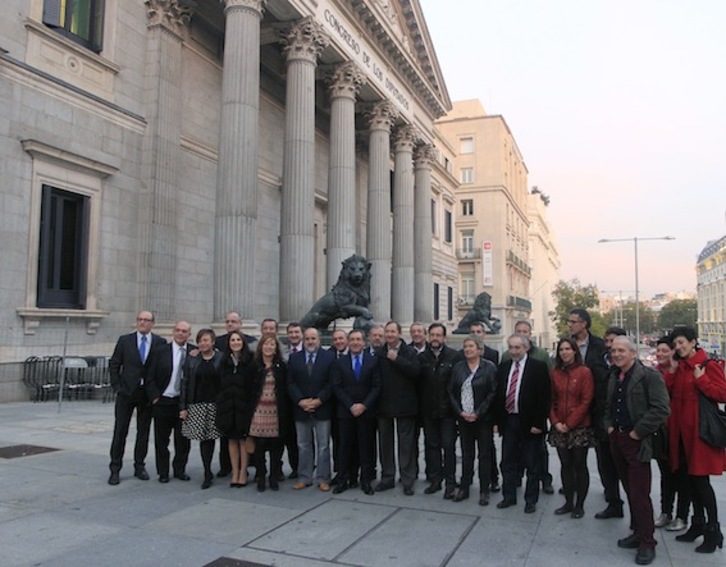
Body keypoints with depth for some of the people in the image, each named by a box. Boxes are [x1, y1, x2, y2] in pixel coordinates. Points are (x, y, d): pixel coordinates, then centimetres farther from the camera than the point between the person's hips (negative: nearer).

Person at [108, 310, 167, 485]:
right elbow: (113, 365, 3)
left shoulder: (160, 343, -1)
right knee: (120, 431, 3)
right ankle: (115, 469, 12)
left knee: (143, 432, 9)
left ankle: (139, 467, 22)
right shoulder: (125, 340, 1)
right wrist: (117, 387, -4)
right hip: (126, 392, 0)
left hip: (148, 394, 1)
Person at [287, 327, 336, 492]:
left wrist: (318, 400, -14)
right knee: (303, 446, 10)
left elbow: (331, 383, -6)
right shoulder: (294, 358, 6)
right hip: (300, 409, 2)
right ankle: (304, 478, 20)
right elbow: (290, 383, 1)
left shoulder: (329, 357, -1)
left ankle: (323, 479, 14)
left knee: (323, 446, 5)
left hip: (322, 408, -2)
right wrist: (300, 401, -11)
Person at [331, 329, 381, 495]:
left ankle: (366, 480, 12)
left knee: (366, 446, 3)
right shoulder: (339, 362, 6)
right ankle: (343, 480, 12)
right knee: (346, 446, 4)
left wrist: (364, 405, -12)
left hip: (366, 411, 0)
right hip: (345, 412, 1)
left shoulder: (373, 361, 3)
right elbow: (337, 387, 0)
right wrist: (350, 406, -10)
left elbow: (377, 386, -1)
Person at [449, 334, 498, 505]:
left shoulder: (489, 367, -5)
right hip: (464, 418, 3)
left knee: (485, 455, 5)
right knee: (466, 454, 10)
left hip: (484, 418, -3)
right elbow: (451, 392, 5)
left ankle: (484, 491, 14)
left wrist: (478, 413, -13)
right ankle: (464, 488, 19)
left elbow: (493, 393, -9)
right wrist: (460, 412, -6)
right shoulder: (458, 367, 5)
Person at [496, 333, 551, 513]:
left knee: (532, 465, 8)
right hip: (508, 421, 5)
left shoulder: (538, 367, -8)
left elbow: (544, 397, -11)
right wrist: (498, 420, 5)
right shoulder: (503, 367, 7)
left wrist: (538, 423, -14)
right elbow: (499, 395, 11)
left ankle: (531, 500, 22)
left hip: (529, 423, -5)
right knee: (508, 462, 13)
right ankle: (509, 496, 27)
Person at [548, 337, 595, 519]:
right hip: (559, 428, 4)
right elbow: (551, 400, 9)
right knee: (565, 465, 10)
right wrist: (555, 422, -4)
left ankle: (580, 505, 15)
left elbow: (586, 401, -9)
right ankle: (568, 502, 19)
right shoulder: (554, 373, 6)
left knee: (579, 466, 4)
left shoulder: (584, 372, -5)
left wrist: (570, 423, -11)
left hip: (579, 427, -4)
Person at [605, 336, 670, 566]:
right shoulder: (613, 378, 12)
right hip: (617, 439, 7)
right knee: (630, 491, 15)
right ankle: (637, 533, 27)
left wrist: (638, 432, -17)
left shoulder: (649, 375, -12)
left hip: (637, 442, -7)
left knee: (639, 494, -4)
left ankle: (647, 542, 9)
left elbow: (661, 408, -19)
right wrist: (608, 425, 8)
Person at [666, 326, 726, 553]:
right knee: (690, 478, 14)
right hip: (681, 430, 7)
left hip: (700, 430, -7)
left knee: (701, 479, -3)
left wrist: (700, 379, -20)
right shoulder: (678, 367, 12)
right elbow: (667, 393, 7)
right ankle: (698, 524, 26)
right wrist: (671, 373, -5)